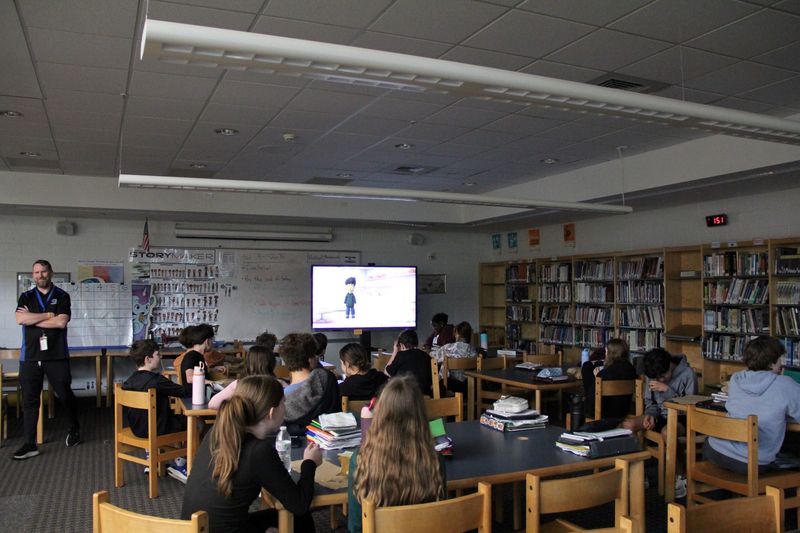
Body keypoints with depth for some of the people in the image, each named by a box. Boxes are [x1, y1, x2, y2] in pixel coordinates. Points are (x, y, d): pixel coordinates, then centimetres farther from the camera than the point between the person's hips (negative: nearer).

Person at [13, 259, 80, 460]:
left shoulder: (62, 296, 3)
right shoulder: (26, 297, 10)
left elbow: (61, 322, -11)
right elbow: (20, 319, -8)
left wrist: (32, 318, -7)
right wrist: (48, 315, -9)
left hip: (57, 355, -2)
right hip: (30, 356, 2)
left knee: (65, 395, 6)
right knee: (29, 400, 3)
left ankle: (74, 428, 30)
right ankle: (29, 444, 9)